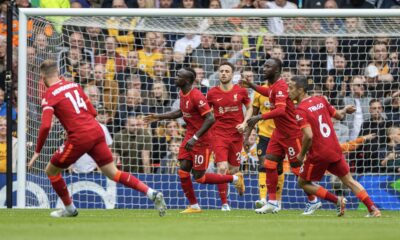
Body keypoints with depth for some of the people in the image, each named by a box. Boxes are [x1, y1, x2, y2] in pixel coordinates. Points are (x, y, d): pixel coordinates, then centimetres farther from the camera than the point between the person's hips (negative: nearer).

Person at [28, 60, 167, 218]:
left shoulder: (49, 95, -3)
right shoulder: (74, 86, 16)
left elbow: (45, 126, -14)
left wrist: (37, 151, -5)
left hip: (79, 137, -6)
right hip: (97, 131, 6)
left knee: (51, 171, 14)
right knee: (113, 173, 8)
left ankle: (69, 209, 23)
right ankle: (152, 194, -5)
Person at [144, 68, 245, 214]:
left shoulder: (196, 96, -23)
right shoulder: (182, 94, 5)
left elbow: (210, 119, -27)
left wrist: (195, 138, -29)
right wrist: (159, 117, 20)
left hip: (201, 140, -8)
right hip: (190, 136, 8)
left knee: (199, 177, -3)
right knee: (183, 172, 1)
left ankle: (235, 178, 13)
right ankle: (194, 206, 11)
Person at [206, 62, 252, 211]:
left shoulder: (240, 91, 0)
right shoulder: (212, 93, 0)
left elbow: (249, 108, 13)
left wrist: (244, 123, -2)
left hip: (236, 134, 2)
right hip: (219, 134, -2)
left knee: (234, 170, 7)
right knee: (222, 168, -15)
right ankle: (224, 203, -6)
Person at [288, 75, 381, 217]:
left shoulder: (300, 110, -14)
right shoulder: (320, 100, 5)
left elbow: (308, 136, -24)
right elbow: (338, 115, 18)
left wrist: (302, 154, -9)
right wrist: (345, 110, 40)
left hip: (318, 154, -6)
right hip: (335, 150, 6)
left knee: (303, 182, 13)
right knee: (349, 181, 17)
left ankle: (336, 200, 0)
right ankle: (373, 208, 6)